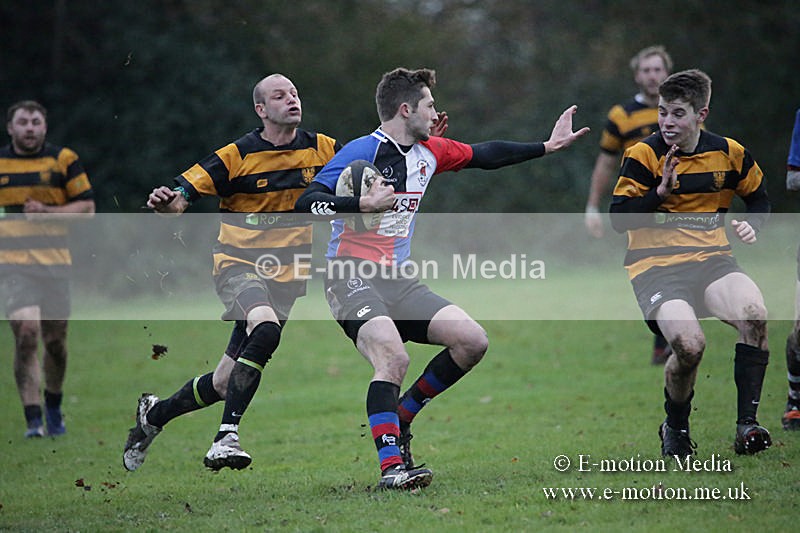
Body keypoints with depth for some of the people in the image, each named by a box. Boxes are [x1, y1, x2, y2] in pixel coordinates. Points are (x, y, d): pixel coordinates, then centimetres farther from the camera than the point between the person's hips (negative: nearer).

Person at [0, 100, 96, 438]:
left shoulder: (64, 160, 3)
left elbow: (87, 207, 1)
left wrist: (47, 212, -12)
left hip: (55, 261, 1)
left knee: (55, 341, 7)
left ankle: (53, 406, 33)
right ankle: (33, 419, -15)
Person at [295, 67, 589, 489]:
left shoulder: (429, 152, 12)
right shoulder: (361, 151, -11)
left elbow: (485, 155, 27)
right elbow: (306, 202, -18)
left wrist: (548, 146, 29)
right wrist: (362, 204, -30)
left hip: (397, 280, 8)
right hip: (351, 277, -8)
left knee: (472, 341, -3)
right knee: (393, 357, -30)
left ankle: (396, 420, 9)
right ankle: (391, 466, -31)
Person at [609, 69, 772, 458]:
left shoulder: (729, 153, 7)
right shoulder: (643, 155, -3)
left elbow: (758, 196, 24)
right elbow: (619, 218, -6)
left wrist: (752, 226, 4)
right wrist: (661, 193, -19)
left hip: (713, 260, 3)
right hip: (656, 266, -3)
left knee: (754, 316, -30)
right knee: (689, 344, -29)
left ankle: (747, 424, -18)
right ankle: (675, 428, 1)